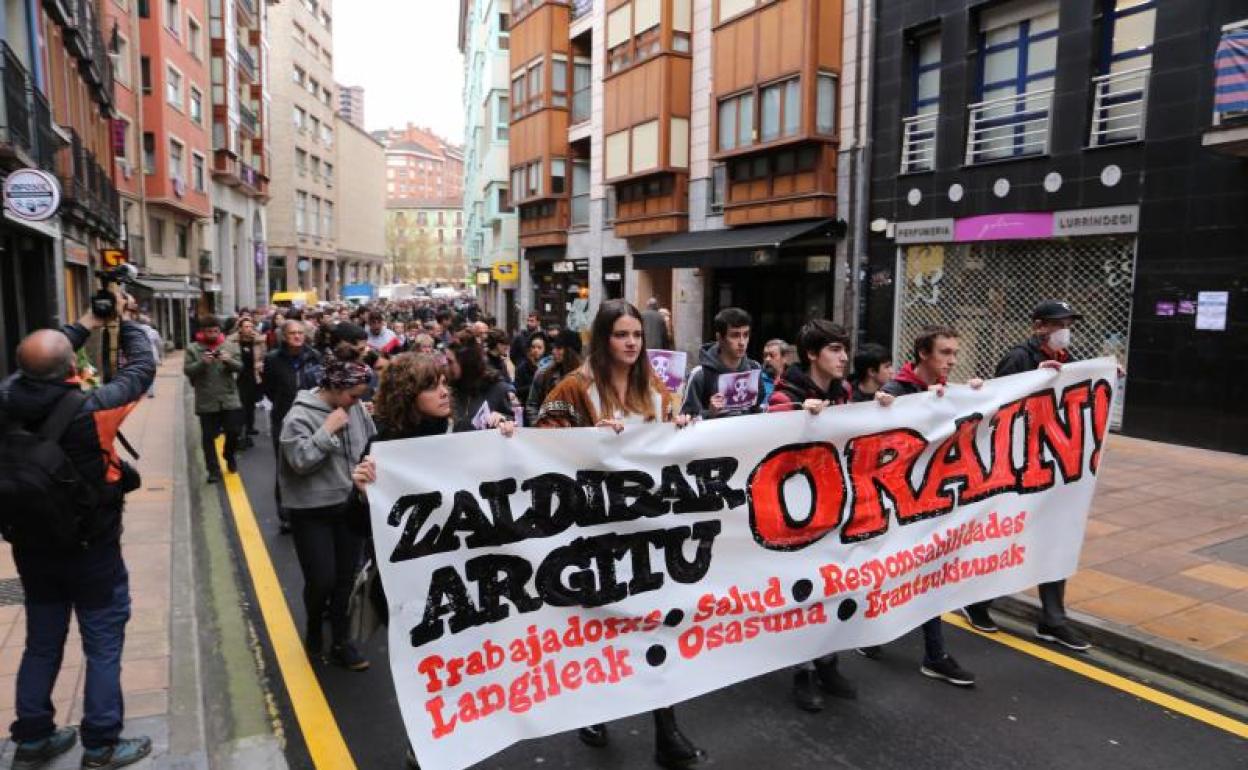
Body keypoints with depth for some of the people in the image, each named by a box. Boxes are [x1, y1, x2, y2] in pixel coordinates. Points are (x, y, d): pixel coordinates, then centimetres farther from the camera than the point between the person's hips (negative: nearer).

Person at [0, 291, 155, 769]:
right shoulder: (91, 407, -25)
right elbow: (142, 367, -11)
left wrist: (90, 322, 15)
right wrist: (125, 318, 5)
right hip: (92, 551, -5)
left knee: (41, 644, 20)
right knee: (103, 647, 8)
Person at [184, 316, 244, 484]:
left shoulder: (230, 346, 5)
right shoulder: (193, 348, 1)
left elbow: (240, 367, 0)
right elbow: (187, 370, -4)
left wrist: (229, 360, -21)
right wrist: (202, 363, -22)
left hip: (229, 398, 1)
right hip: (206, 401, -1)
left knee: (233, 431, 3)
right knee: (208, 436, 4)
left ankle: (229, 456, 32)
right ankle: (213, 470, 13)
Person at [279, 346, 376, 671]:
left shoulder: (356, 409, -1)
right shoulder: (301, 415, -15)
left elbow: (372, 445, 10)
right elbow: (299, 460, -21)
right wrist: (328, 430, -23)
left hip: (350, 506, 5)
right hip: (312, 511, -4)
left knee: (346, 579, 10)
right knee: (321, 580, -2)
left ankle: (341, 643, 25)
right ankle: (314, 627, 31)